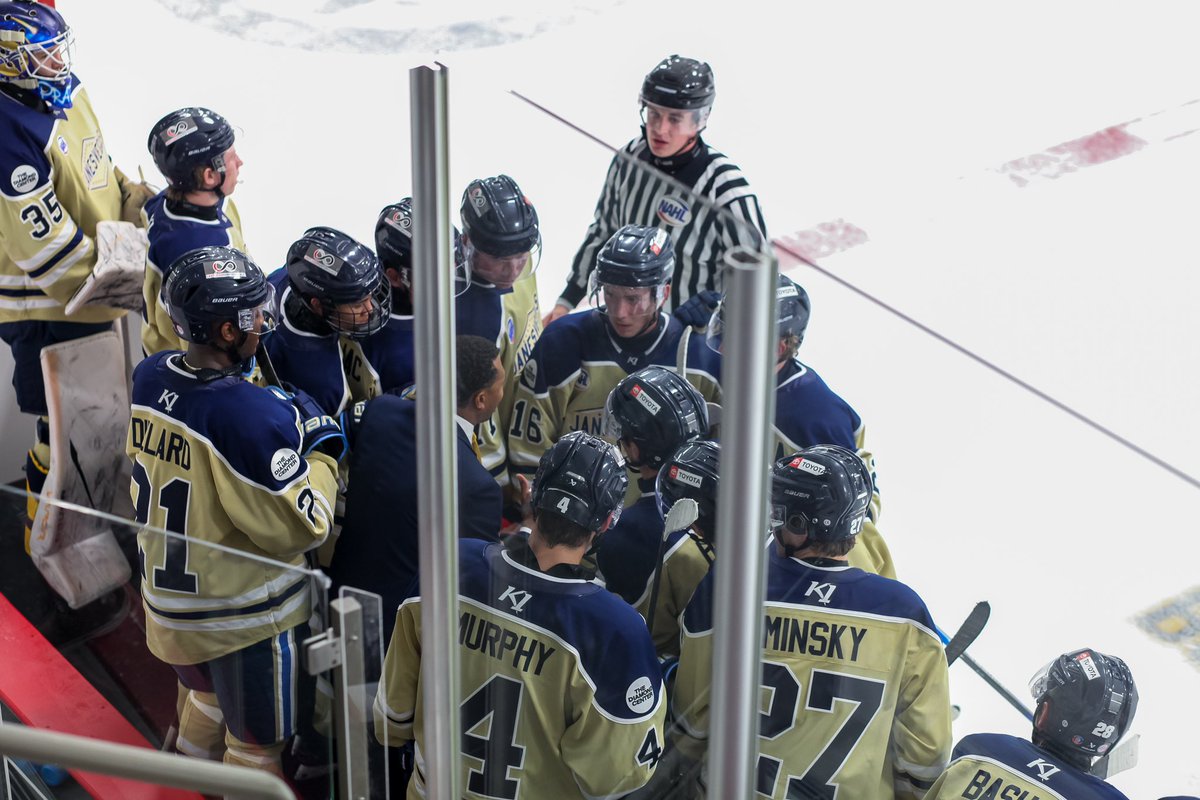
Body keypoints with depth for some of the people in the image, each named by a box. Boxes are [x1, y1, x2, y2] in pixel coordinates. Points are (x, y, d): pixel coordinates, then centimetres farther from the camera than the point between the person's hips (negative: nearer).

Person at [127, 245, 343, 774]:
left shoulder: (147, 379, -8)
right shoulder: (251, 415, -32)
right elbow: (302, 526, -25)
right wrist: (322, 447, -11)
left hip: (166, 596, 8)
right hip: (244, 618, -8)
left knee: (211, 694, 33)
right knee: (256, 742, 14)